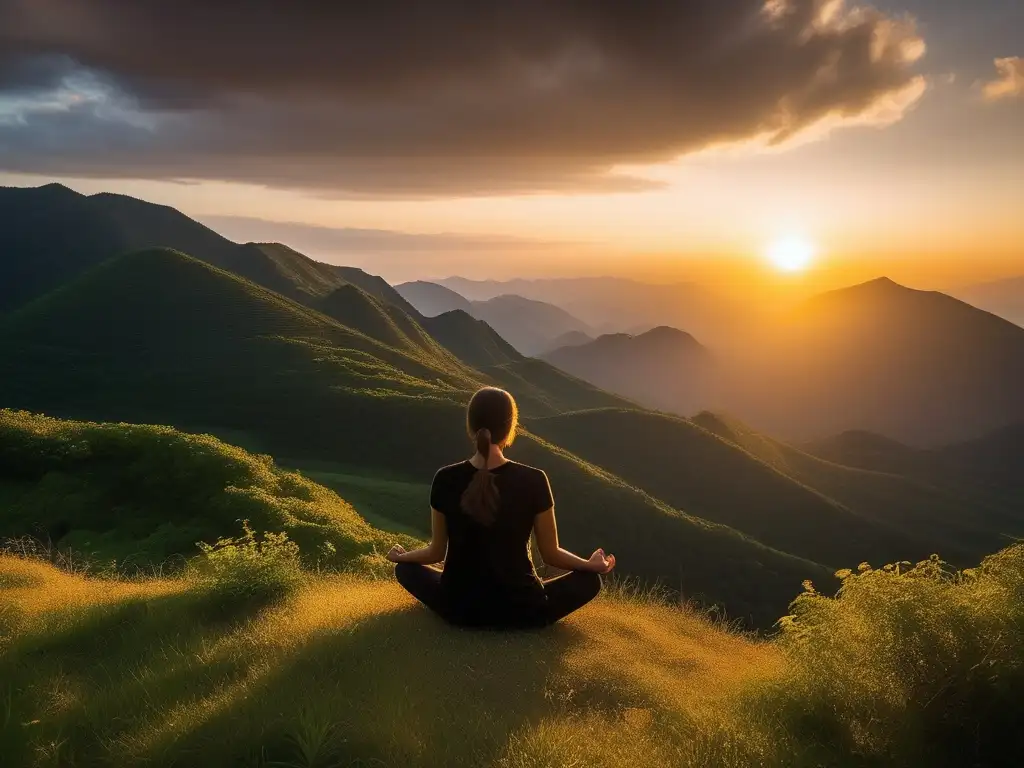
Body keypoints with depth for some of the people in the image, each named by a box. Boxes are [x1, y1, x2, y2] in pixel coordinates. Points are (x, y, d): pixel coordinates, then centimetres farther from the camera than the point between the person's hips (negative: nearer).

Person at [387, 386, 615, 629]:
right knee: (590, 579, 20)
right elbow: (551, 555, -3)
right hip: (519, 611, -1)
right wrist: (593, 564, 17)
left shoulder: (446, 480, -11)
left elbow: (437, 552, 2)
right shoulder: (534, 481, -15)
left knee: (405, 569, 28)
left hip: (459, 609, 1)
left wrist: (400, 556, 23)